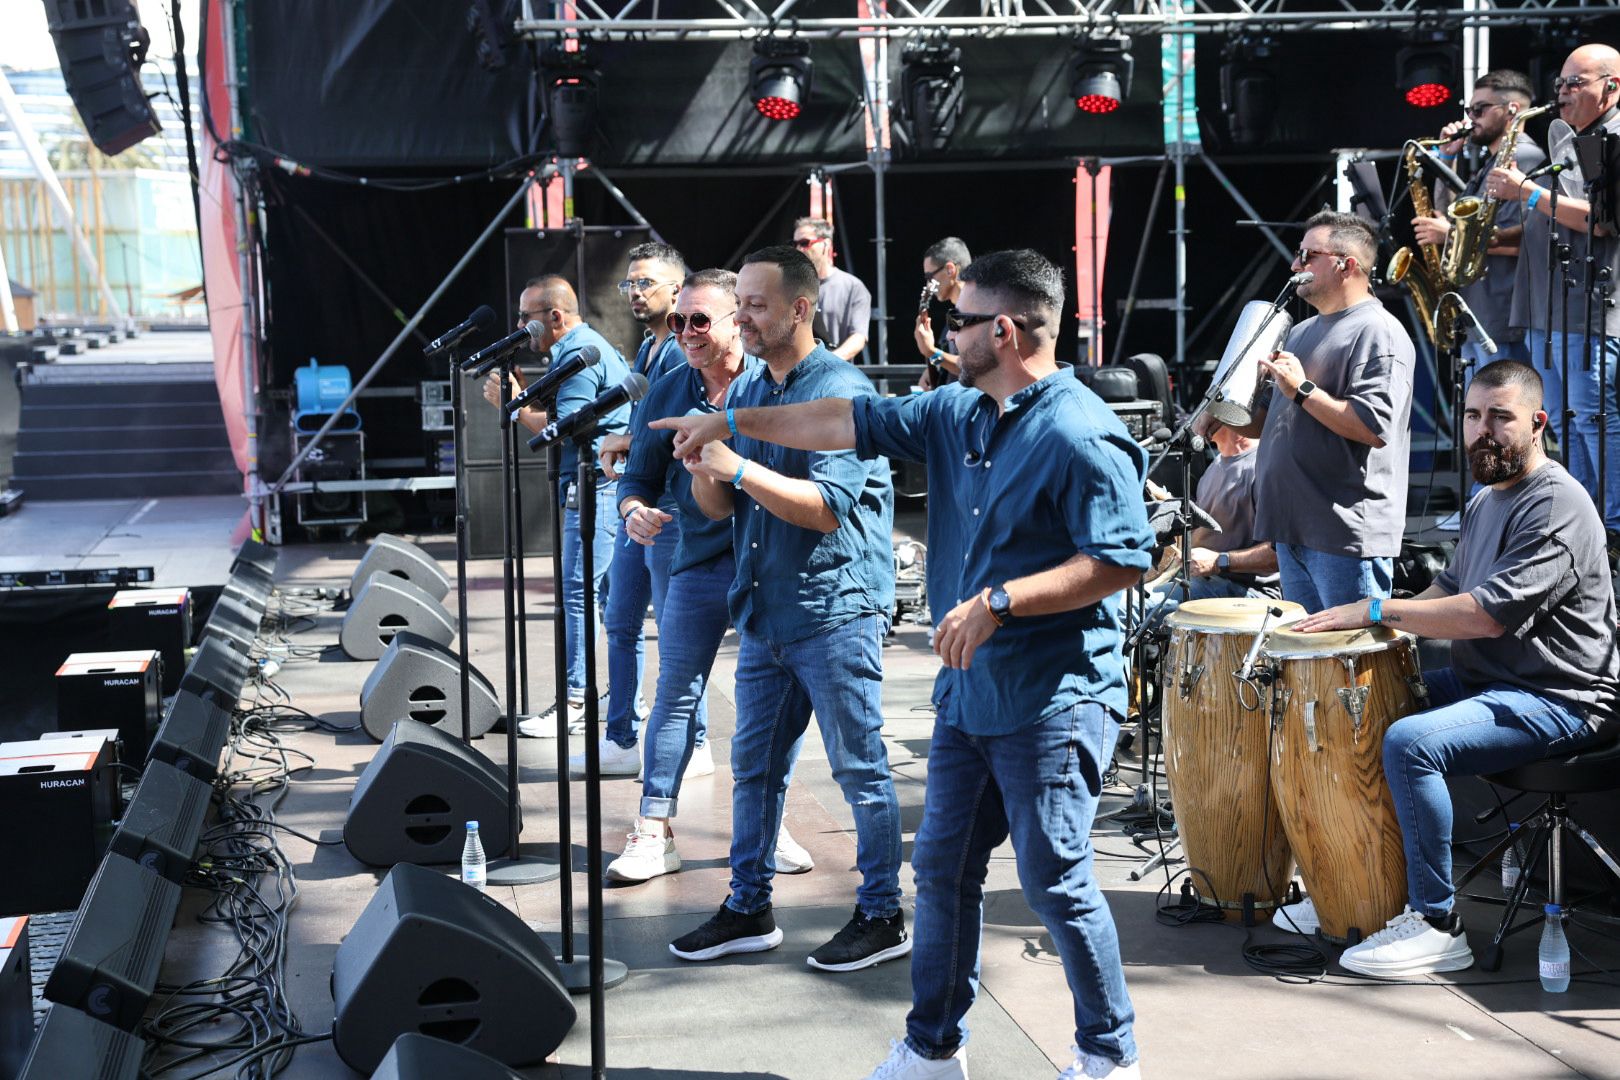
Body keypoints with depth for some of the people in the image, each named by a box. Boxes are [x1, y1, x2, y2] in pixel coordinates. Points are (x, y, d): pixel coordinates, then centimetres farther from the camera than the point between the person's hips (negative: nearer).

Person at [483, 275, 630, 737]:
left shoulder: (578, 355, -14)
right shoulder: (588, 346, 20)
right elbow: (563, 415, 18)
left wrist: (514, 404, -12)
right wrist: (522, 389, 10)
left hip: (596, 487, -11)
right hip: (600, 486, 11)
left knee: (577, 594, -9)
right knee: (612, 594, 13)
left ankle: (574, 703, -7)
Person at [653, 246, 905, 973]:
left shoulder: (842, 391, -12)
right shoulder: (745, 392, 12)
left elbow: (825, 506, -21)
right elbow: (718, 508, 12)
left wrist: (736, 466, -26)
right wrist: (702, 469, -10)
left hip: (835, 612, -8)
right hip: (763, 611, 8)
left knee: (860, 770, 2)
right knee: (754, 766, 13)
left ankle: (882, 917, 13)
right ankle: (748, 910, 24)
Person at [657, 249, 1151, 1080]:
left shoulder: (1080, 435, -16)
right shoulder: (957, 413, 10)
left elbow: (1123, 560, -20)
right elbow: (854, 421, 16)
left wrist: (1000, 602, -22)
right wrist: (731, 424, 18)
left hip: (1052, 702, -8)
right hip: (967, 693, 8)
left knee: (1055, 881, -2)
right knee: (942, 866, 13)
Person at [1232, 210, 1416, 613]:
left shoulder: (1379, 332, -10)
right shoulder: (1303, 332, 20)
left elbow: (1375, 427, -22)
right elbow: (1271, 421, 27)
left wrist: (1303, 390, -20)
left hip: (1348, 536, -9)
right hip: (1295, 529, 9)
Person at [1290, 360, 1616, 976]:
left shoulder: (1556, 506, -18)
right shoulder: (1486, 499, 15)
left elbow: (1488, 614, -27)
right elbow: (1451, 588, 24)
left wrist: (1377, 611, -22)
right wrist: (1391, 624, 5)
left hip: (1558, 702, -10)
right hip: (1483, 681, 10)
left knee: (1410, 742, -29)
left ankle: (1437, 926, -19)